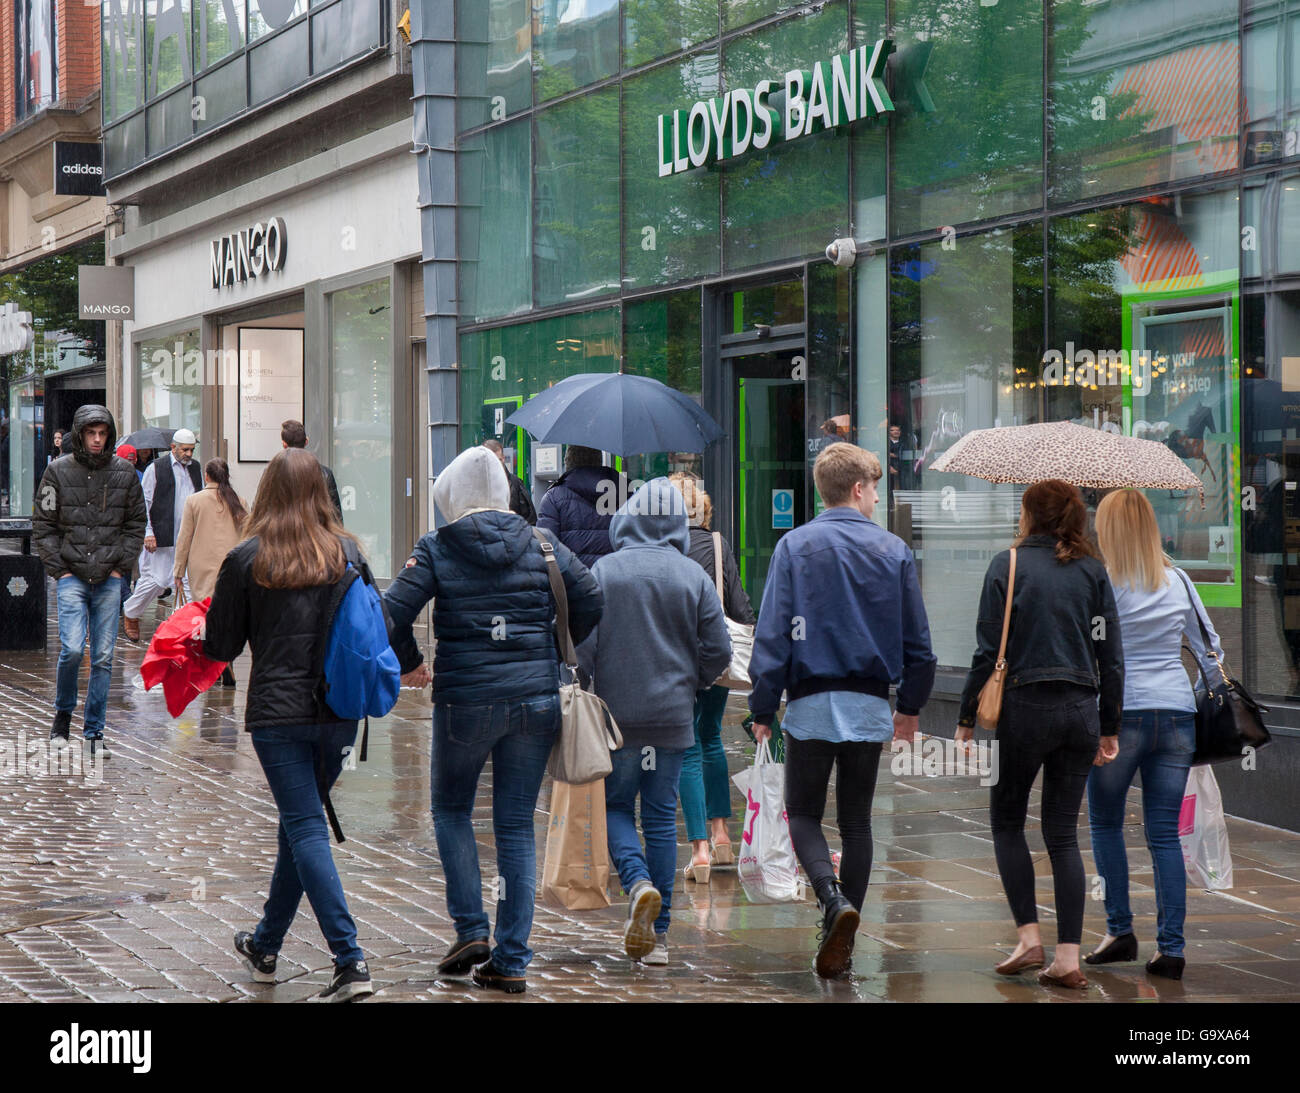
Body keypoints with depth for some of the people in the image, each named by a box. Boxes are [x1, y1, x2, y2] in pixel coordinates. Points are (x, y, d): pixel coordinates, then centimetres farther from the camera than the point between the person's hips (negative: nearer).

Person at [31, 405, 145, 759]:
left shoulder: (124, 472, 5)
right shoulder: (58, 471, 0)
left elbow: (136, 524, 12)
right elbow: (42, 525, 3)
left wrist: (120, 565, 3)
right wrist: (59, 569, -4)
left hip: (109, 580, 2)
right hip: (71, 577, -2)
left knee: (103, 657, 3)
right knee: (72, 649, -14)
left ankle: (95, 732, 11)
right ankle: (63, 713, 11)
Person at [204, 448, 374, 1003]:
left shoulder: (246, 560, -6)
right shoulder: (347, 552, 2)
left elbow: (220, 646, 1)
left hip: (278, 711, -4)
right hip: (340, 709, 4)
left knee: (306, 831, -3)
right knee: (299, 822, 18)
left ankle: (350, 961, -14)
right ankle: (265, 946, 33)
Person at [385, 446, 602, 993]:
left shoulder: (436, 549, -4)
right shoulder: (540, 544, 4)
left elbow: (394, 612, -11)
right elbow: (590, 599, 2)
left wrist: (408, 662, 6)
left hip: (464, 699, -3)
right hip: (536, 698, 3)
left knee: (451, 808, 20)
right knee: (517, 825, 7)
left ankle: (470, 929, 8)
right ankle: (511, 960, 6)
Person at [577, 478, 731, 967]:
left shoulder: (603, 572, -7)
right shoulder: (694, 577, -2)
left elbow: (582, 642, -11)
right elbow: (718, 650, -1)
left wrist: (594, 684, 5)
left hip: (615, 715, -2)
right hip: (673, 716, 2)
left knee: (616, 808, 13)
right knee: (661, 817, 9)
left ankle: (639, 882, -16)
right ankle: (657, 933, 10)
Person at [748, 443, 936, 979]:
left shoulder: (795, 546, -3)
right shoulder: (894, 551, 3)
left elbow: (772, 634, -6)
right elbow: (917, 640, 8)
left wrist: (763, 709, -1)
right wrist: (911, 706, 20)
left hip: (812, 703, -2)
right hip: (870, 707, 2)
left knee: (803, 814, 9)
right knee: (856, 821, 11)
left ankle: (834, 899, -18)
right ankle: (840, 944, 10)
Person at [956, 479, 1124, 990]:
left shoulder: (1008, 565, -3)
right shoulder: (1093, 570, 8)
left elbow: (988, 652, -7)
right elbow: (1112, 656, 7)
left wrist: (966, 719, 0)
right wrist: (1110, 728, 14)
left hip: (1025, 706, -4)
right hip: (1081, 710, 4)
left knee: (1007, 821, 13)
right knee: (1063, 833, 7)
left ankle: (1029, 936, 0)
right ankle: (1068, 956, 1)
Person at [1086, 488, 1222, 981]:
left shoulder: (1102, 582, -5)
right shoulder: (1178, 581, 8)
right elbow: (1208, 645, 14)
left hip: (1121, 713, -4)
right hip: (1177, 713, 4)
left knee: (1105, 823, 14)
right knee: (1165, 833, 4)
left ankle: (1120, 930, 12)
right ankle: (1170, 947, -1)